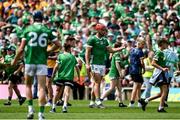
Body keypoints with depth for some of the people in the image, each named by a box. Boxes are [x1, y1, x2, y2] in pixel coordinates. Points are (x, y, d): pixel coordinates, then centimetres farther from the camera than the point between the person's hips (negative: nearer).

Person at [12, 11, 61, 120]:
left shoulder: (28, 29, 0)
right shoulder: (47, 30, 3)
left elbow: (21, 48, -3)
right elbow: (58, 45, 7)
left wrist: (15, 61, 9)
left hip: (30, 61, 0)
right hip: (42, 62, 0)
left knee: (28, 85, 17)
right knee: (42, 88, -1)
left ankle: (30, 108, 3)